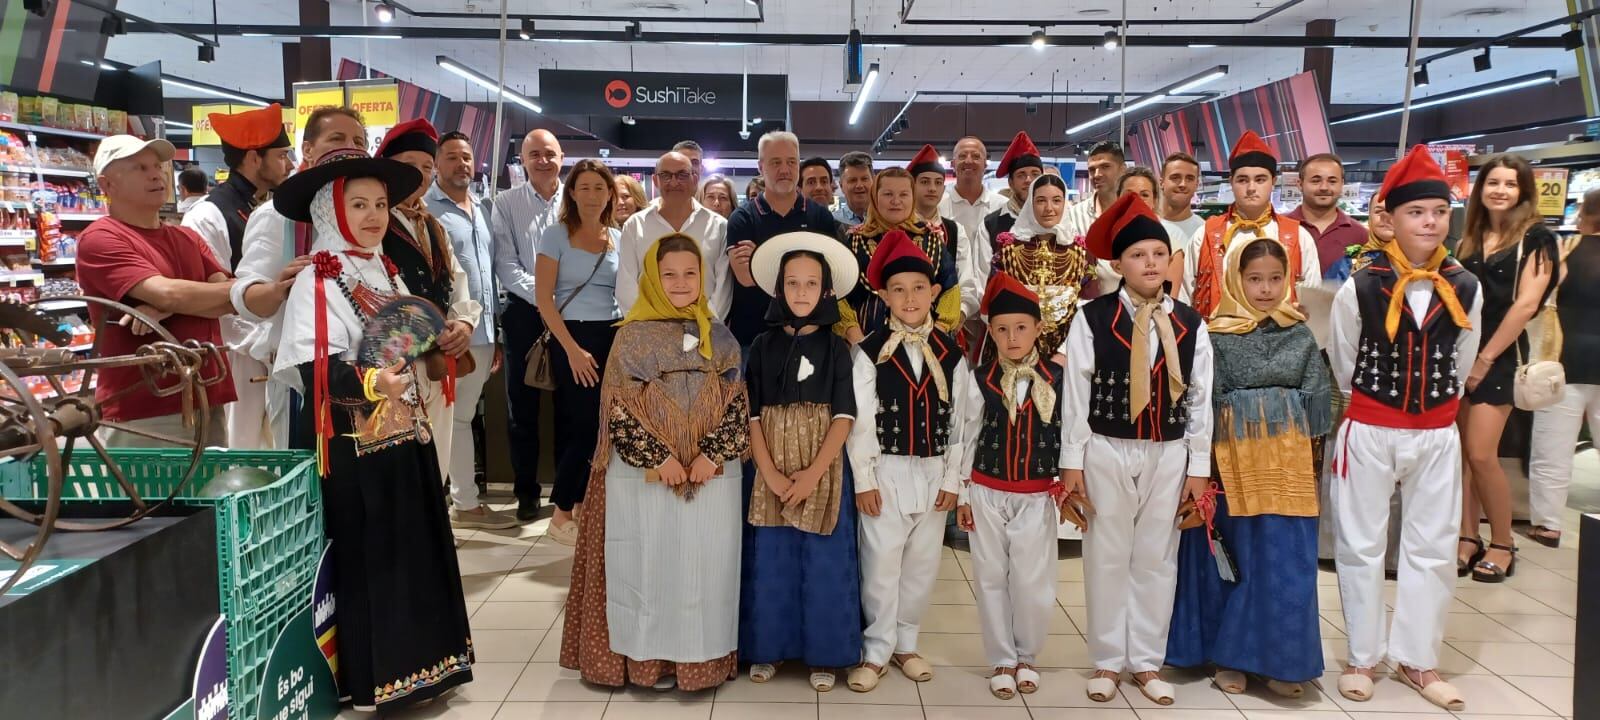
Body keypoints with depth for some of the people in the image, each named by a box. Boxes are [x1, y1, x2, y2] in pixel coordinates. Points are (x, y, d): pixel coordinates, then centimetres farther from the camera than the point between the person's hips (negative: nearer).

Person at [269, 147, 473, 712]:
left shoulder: (387, 275, 13)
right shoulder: (316, 283, -12)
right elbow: (313, 369, -21)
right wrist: (371, 383, -32)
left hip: (403, 435, 8)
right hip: (355, 444, -8)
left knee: (416, 553, 13)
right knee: (367, 559, -1)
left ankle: (415, 665, 25)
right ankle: (372, 679, 11)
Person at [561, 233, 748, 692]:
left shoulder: (719, 337, 7)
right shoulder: (633, 337, -1)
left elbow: (737, 403, 3)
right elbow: (620, 409, -6)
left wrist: (713, 454, -10)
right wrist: (657, 456, -13)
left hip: (711, 473, 2)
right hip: (644, 474, -2)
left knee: (705, 566, 6)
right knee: (649, 565, 3)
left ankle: (703, 655, 19)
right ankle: (650, 657, 15)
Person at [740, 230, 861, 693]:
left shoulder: (836, 349, 0)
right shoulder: (763, 346, 3)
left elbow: (843, 417, -5)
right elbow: (751, 414, -1)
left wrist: (813, 474, -15)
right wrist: (770, 474, -12)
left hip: (823, 470, -1)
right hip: (768, 470, 1)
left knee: (823, 563, 3)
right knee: (769, 561, 6)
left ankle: (823, 654, 16)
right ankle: (768, 648, 21)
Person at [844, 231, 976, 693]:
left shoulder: (951, 354, 2)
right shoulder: (870, 353, -5)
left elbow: (962, 419, 3)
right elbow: (860, 421, -6)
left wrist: (952, 479, -1)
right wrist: (864, 480, -10)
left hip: (934, 472, 3)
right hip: (886, 472, -3)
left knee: (922, 565, 11)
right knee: (880, 566, 1)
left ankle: (905, 644, 27)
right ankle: (876, 651, 15)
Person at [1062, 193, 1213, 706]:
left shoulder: (1191, 325, 2)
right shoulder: (1092, 319, -8)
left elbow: (1201, 399, 5)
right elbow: (1075, 394, -6)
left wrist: (1199, 467, 4)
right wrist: (1071, 463, -7)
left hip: (1169, 454, 3)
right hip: (1107, 452, -2)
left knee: (1157, 559, 11)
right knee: (1107, 558, 7)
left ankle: (1147, 662, 24)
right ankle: (1107, 661, 21)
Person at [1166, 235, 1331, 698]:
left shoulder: (1300, 334, 6)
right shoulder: (1217, 336, -3)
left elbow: (1317, 398, 8)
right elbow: (1207, 403, -5)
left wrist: (1309, 457, 5)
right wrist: (1210, 464, -8)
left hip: (1289, 465, 2)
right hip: (1235, 463, -2)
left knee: (1288, 563, 3)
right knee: (1236, 560, 6)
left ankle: (1280, 659, 18)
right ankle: (1230, 657, 19)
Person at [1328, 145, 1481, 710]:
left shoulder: (1465, 288, -3)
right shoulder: (1360, 288, -11)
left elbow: (1461, 365, 11)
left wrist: (1433, 405, 15)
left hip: (1437, 435, 3)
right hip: (1369, 432, -3)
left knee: (1431, 549, 9)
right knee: (1361, 546, 7)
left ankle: (1417, 660, 24)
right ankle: (1363, 657, 21)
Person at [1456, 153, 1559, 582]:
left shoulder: (1536, 237, -4)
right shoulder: (1468, 238, 12)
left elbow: (1526, 304, -10)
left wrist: (1485, 359, -11)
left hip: (1501, 356, -5)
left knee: (1481, 454, -10)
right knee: (1460, 452, 3)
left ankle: (1502, 545, 6)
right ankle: (1467, 538, 13)